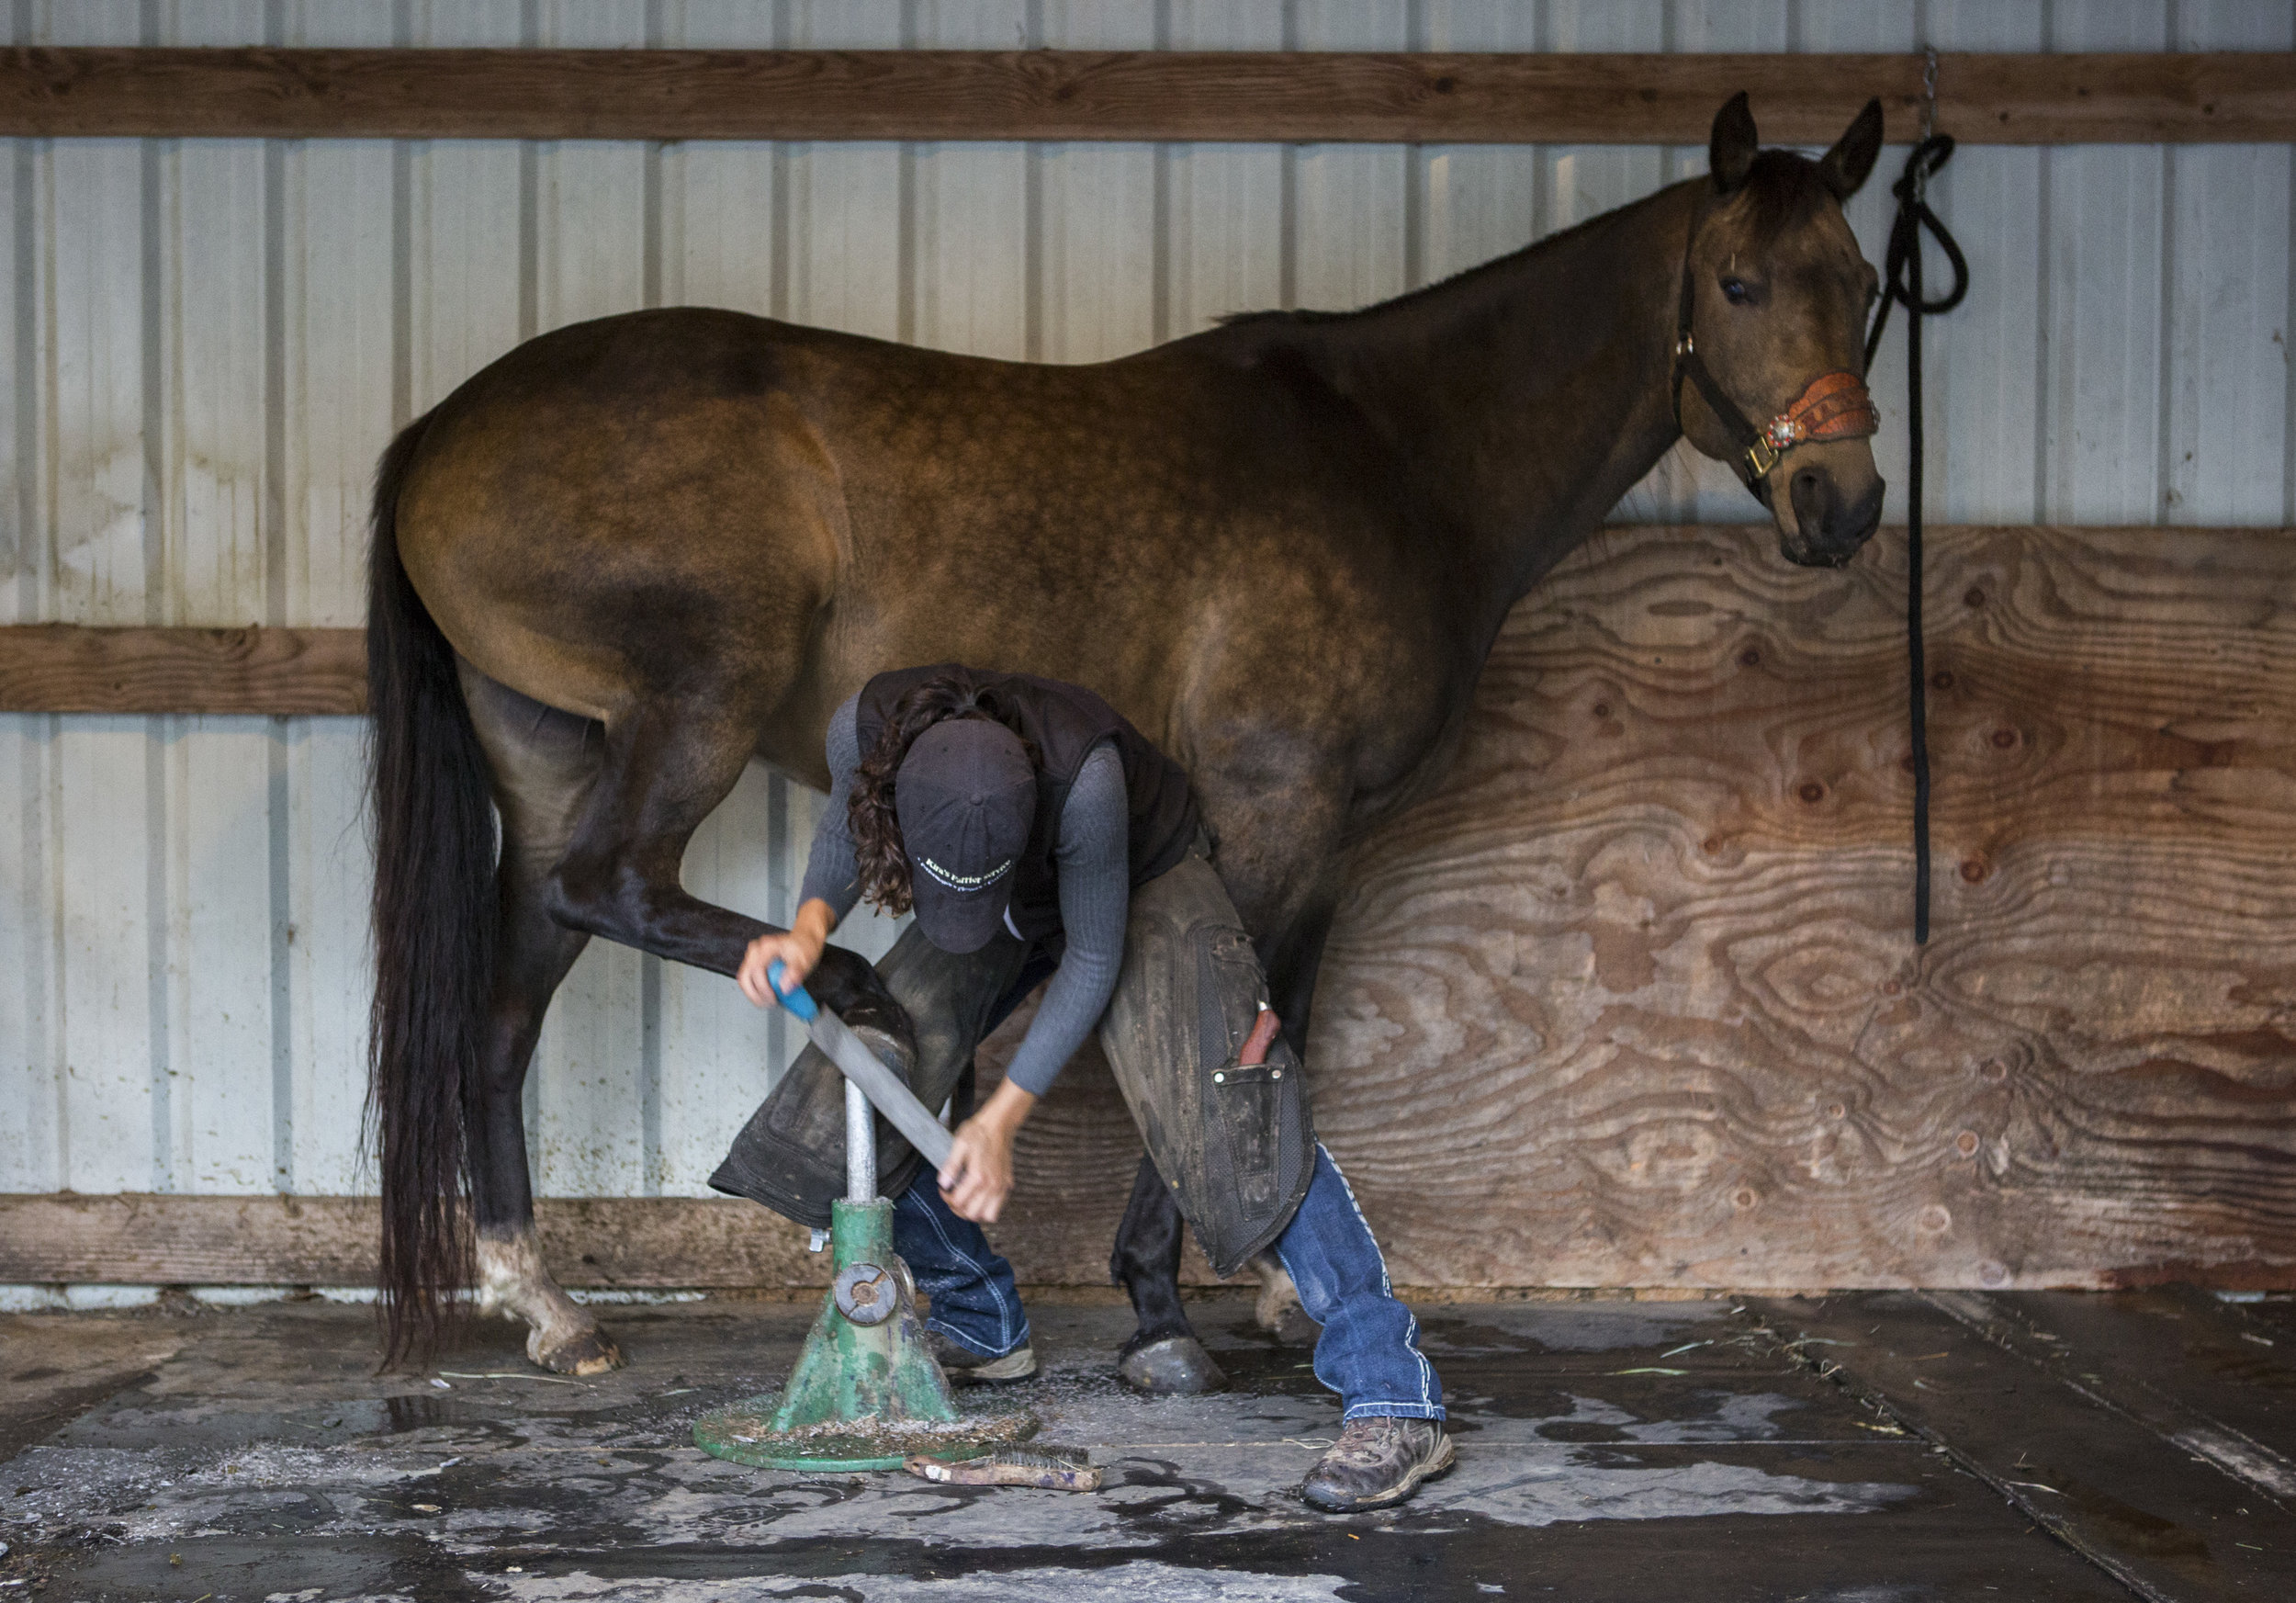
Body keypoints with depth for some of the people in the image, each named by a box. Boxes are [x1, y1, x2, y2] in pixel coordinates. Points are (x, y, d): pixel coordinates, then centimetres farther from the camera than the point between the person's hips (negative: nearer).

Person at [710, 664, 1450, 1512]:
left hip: (1140, 880, -5)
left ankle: (1395, 1403, -26)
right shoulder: (864, 729, -32)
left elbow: (1093, 959, -27)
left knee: (1231, 1114, -25)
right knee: (860, 1091, -3)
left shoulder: (1083, 777, -43)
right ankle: (983, 1330, 20)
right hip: (1020, 899, 5)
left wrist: (1001, 1119, -23)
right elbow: (847, 827, -6)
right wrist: (811, 924, -27)